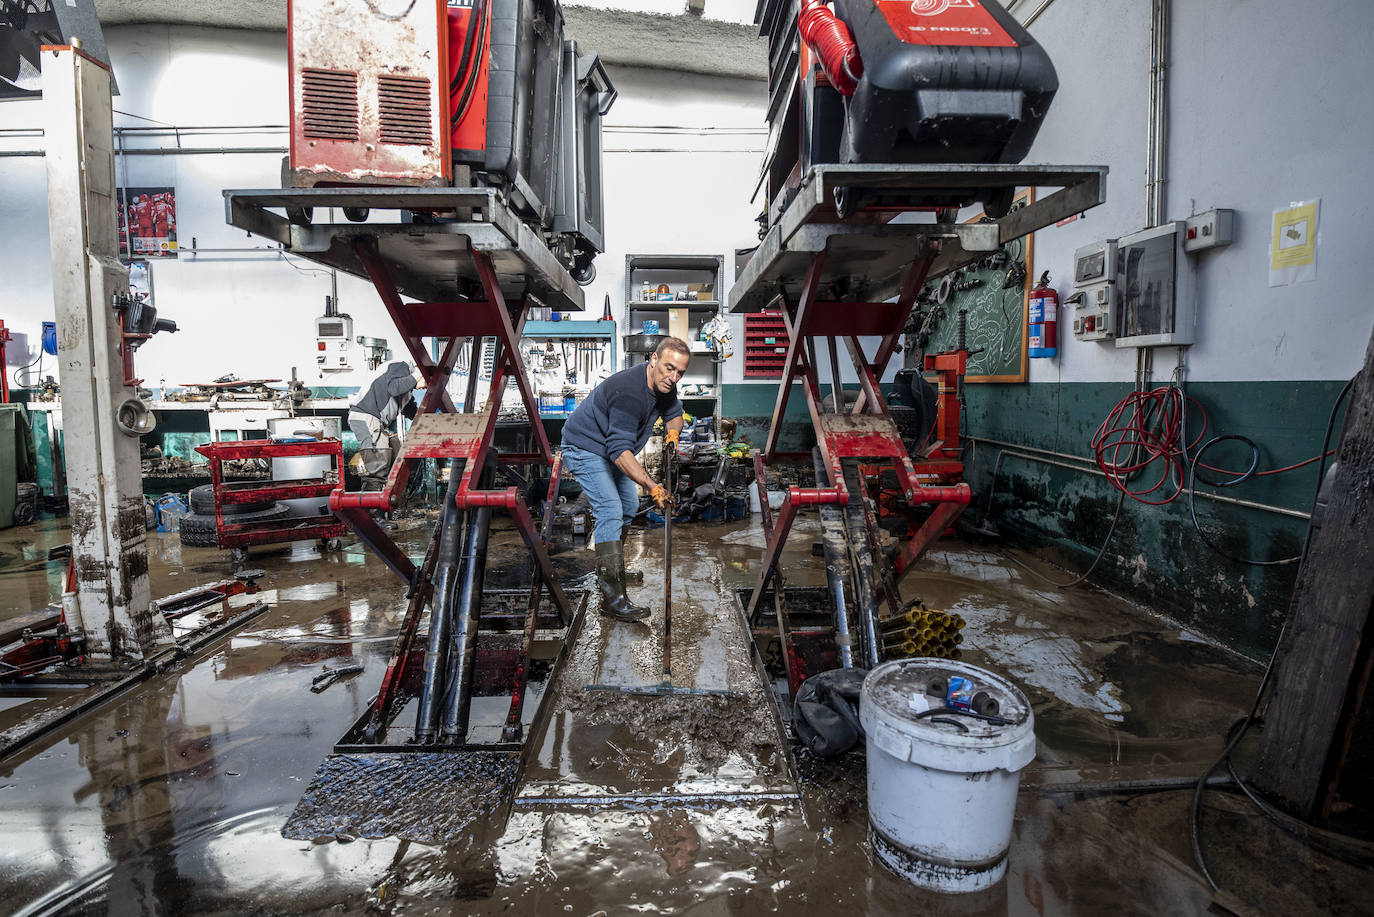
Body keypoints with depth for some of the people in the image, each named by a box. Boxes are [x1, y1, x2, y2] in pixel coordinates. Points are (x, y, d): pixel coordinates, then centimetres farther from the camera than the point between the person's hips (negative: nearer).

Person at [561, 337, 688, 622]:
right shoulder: (629, 392, -35)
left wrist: (672, 431, -10)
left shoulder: (664, 386, -7)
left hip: (610, 448, 10)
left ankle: (610, 566, 41)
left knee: (629, 506, 19)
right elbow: (619, 450, -39)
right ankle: (612, 598, -23)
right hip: (584, 448, -10)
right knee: (610, 511, -21)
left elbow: (674, 413, 14)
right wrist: (652, 486, -45)